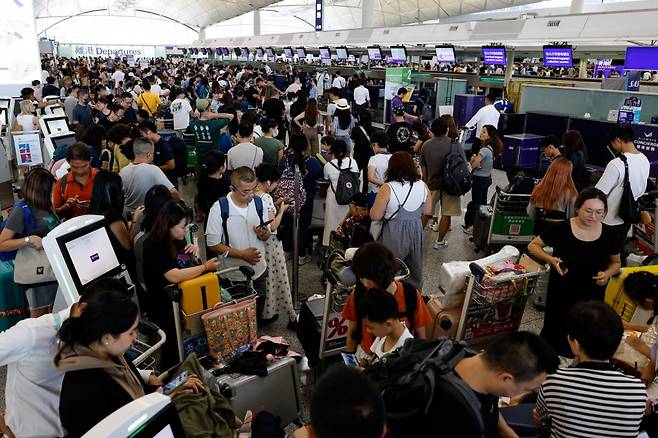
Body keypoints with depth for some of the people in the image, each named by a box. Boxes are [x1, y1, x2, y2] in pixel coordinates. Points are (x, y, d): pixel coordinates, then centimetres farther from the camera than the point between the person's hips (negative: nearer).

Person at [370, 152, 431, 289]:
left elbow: (375, 216, -14)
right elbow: (427, 212, 6)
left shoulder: (387, 188, -18)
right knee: (415, 269, 21)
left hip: (394, 234, -4)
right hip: (416, 231, 5)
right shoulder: (423, 186, -5)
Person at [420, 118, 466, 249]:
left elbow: (423, 168, 4)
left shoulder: (426, 145, -3)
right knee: (446, 215, 7)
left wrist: (426, 183, 17)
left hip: (432, 184, 3)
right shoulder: (455, 145, -11)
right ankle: (439, 241, 12)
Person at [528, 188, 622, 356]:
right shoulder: (561, 229, -14)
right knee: (553, 336, 10)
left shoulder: (610, 234, -6)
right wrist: (551, 259, -19)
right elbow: (533, 246, -2)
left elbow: (616, 263, 10)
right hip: (560, 294, -2)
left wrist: (608, 273, -12)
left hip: (592, 297, 2)